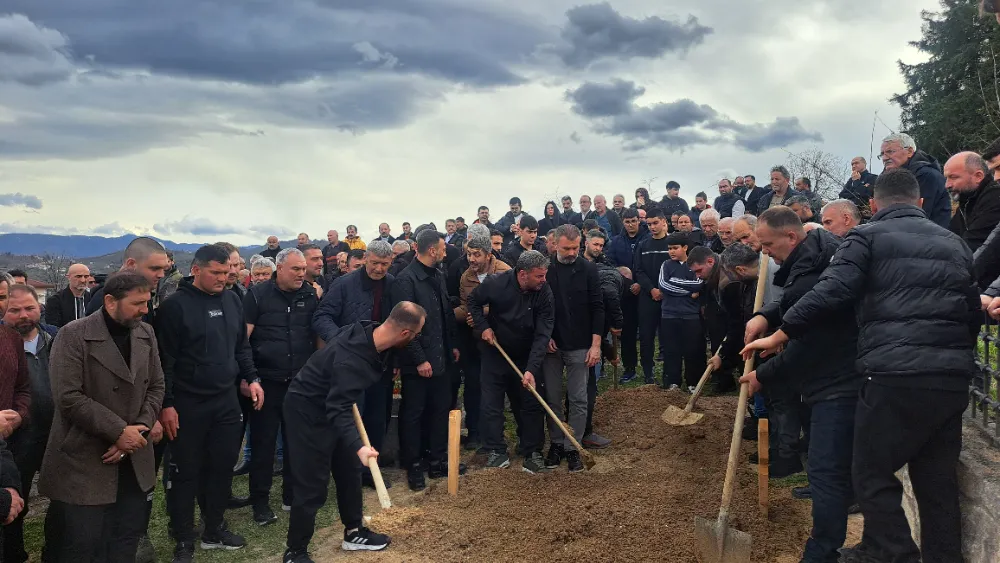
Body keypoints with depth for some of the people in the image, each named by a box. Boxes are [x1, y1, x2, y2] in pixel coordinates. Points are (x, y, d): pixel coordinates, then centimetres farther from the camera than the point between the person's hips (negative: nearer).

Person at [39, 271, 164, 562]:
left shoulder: (146, 334, 5)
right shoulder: (74, 335, -12)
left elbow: (155, 387, 7)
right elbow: (68, 397, -18)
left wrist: (138, 430, -8)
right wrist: (119, 430, -18)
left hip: (133, 461, 5)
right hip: (85, 461, -5)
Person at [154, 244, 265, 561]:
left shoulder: (232, 300, 7)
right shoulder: (176, 305, -11)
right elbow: (165, 360, -12)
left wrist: (251, 378, 6)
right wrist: (166, 404, -14)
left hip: (226, 400, 5)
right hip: (187, 404, -5)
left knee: (223, 466, 13)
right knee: (185, 473, 6)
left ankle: (214, 530, 29)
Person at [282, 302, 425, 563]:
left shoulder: (369, 334, -11)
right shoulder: (352, 360, -38)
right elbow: (338, 410, -39)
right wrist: (358, 446, -51)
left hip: (332, 404, 9)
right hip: (307, 410, -9)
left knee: (350, 470, 17)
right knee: (313, 483, -4)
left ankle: (354, 533, 33)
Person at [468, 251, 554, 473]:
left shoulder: (544, 293, -20)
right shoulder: (496, 283, -22)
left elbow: (542, 334, -23)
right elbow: (473, 301, 0)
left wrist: (532, 369, -31)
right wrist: (482, 326, -13)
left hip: (526, 357, 1)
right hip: (495, 353, -1)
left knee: (531, 405, 2)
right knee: (491, 404, 2)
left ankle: (532, 454, 12)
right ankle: (496, 452, 14)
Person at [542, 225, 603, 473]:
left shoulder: (588, 269, -3)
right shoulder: (544, 268, -2)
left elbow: (597, 308, -3)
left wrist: (596, 344, -7)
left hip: (579, 346, -1)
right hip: (550, 344, 1)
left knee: (578, 399, 2)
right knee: (552, 398, 8)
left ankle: (573, 447, 12)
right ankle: (556, 443, 22)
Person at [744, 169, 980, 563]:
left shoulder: (867, 236, 3)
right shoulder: (953, 242, 20)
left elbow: (830, 292, -10)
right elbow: (974, 308, 22)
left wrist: (778, 334, -4)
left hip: (896, 374, -6)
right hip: (953, 376, 6)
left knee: (873, 473, 6)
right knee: (938, 479, 15)